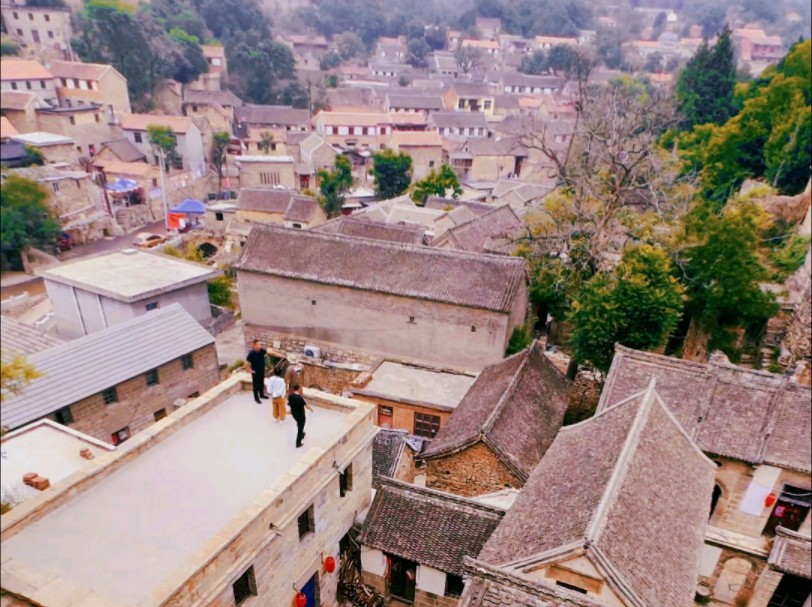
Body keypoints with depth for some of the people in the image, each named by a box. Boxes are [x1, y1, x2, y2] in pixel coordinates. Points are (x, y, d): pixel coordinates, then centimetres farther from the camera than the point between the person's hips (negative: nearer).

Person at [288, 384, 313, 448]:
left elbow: (289, 404, 4)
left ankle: (301, 435, 56)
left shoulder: (290, 396, -13)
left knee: (299, 425, 33)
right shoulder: (300, 398, -31)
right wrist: (311, 410, 3)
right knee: (300, 428, 9)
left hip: (294, 414, 7)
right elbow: (306, 406, -18)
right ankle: (298, 443, 18)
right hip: (301, 415, -7)